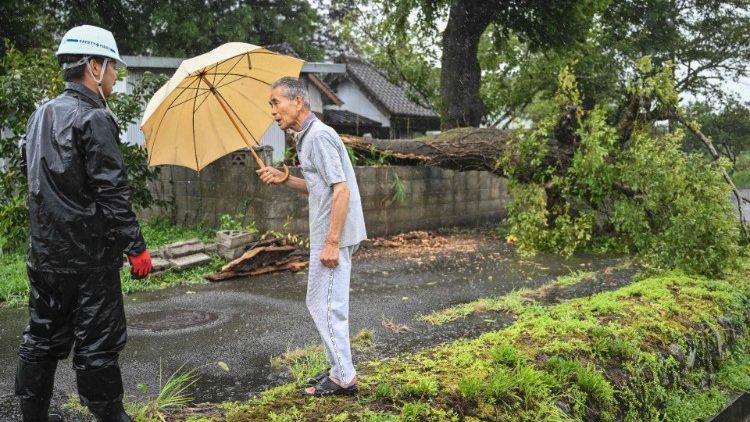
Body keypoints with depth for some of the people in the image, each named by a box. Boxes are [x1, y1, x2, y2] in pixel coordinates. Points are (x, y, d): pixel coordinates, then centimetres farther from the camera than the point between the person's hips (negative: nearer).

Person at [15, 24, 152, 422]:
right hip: (88, 254, -8)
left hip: (44, 251, 8)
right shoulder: (93, 118, -15)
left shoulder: (40, 116, 12)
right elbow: (112, 193, -19)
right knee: (97, 342, 2)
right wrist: (136, 247, -14)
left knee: (42, 337, 15)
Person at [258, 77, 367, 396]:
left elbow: (341, 189, -23)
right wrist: (285, 180, 7)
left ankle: (343, 378, 9)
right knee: (320, 304, 17)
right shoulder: (306, 137, 15)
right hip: (327, 234, 10)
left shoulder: (319, 136, -16)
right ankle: (339, 368, 28)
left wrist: (332, 241, -25)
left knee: (326, 306, -3)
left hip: (333, 236, -10)